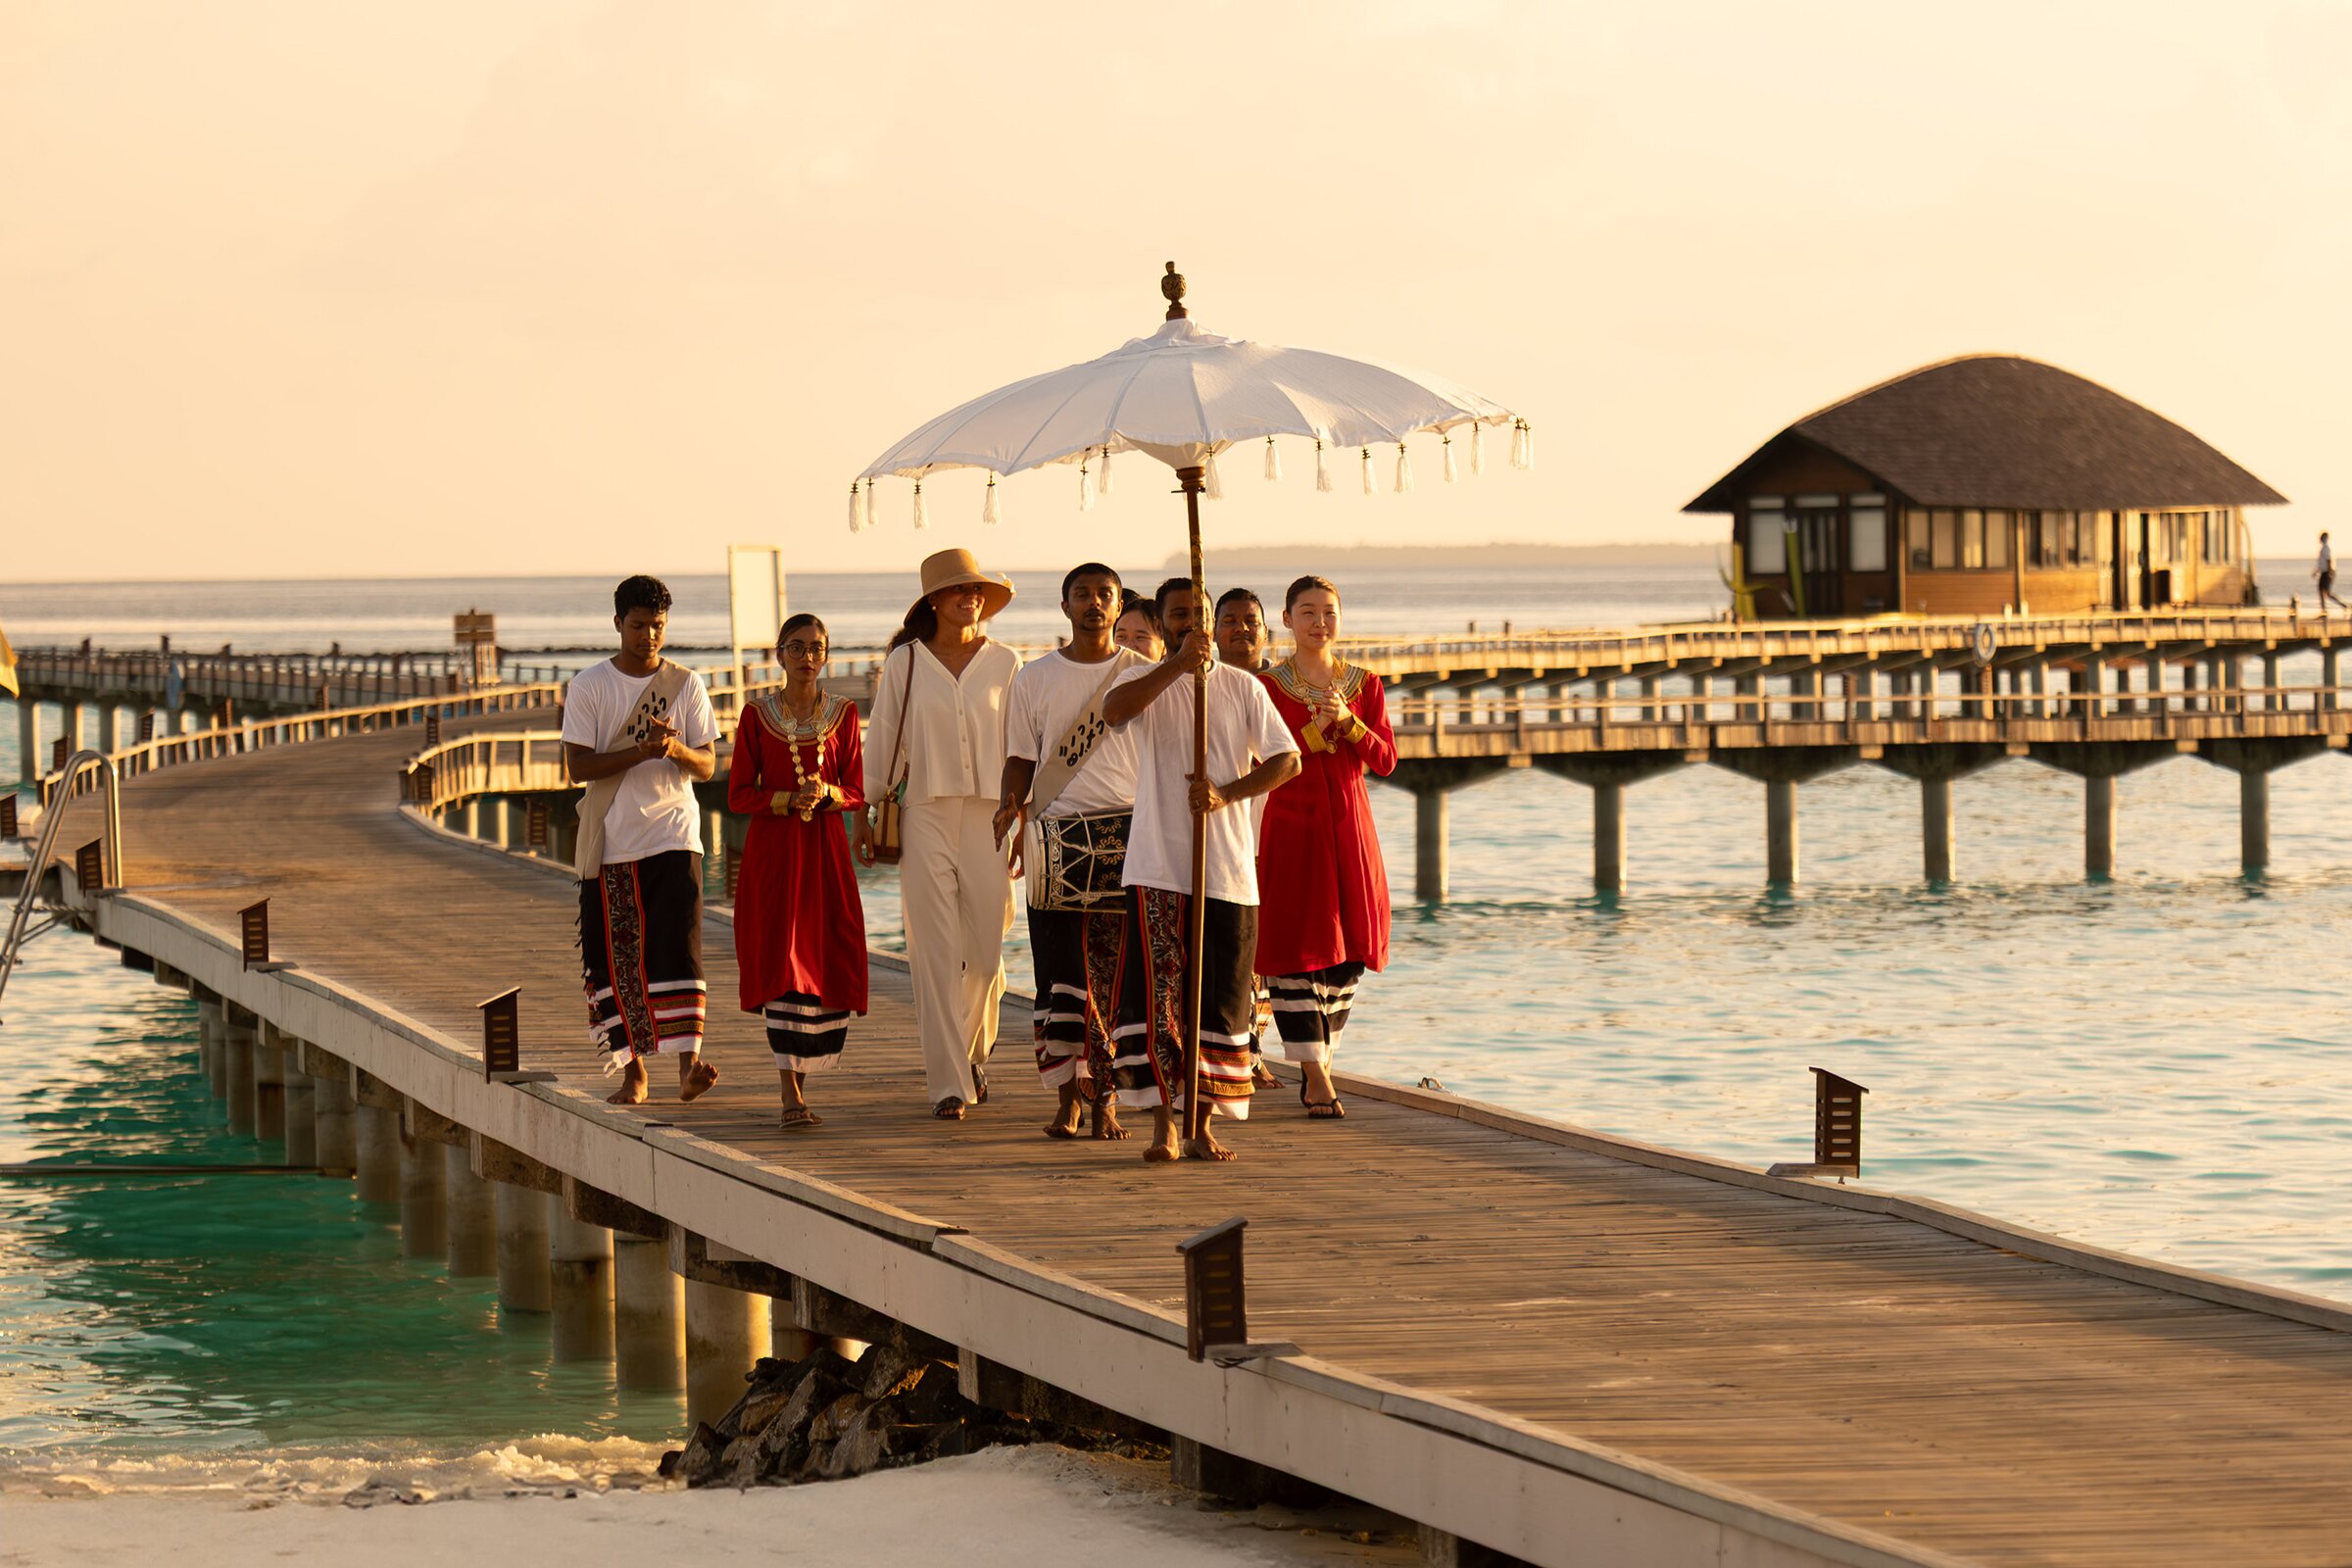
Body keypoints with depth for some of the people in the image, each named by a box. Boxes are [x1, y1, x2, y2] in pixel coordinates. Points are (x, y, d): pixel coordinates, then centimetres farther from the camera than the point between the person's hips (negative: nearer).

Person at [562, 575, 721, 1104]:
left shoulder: (685, 684, 7)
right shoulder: (589, 686, 2)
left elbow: (708, 764, 5)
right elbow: (578, 766, -5)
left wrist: (676, 749, -18)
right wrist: (640, 752, -18)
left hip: (673, 836, 0)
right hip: (610, 842, 0)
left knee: (677, 946, -14)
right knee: (615, 957, 2)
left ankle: (688, 1065, -20)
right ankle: (633, 1070, 12)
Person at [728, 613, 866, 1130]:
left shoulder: (843, 714, 7)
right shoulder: (757, 716, 2)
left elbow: (858, 793, 6)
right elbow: (738, 794, 0)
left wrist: (827, 793, -15)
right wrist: (789, 800, -15)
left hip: (825, 851, 2)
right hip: (772, 853, -2)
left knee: (828, 969, -2)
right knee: (782, 962, -11)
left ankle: (801, 1079, 18)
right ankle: (791, 1097, -12)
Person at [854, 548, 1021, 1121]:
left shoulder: (1005, 663, 5)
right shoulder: (904, 663, 4)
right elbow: (884, 741, 9)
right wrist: (866, 813, 9)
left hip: (989, 816, 1)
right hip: (926, 816, -1)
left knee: (986, 949, 4)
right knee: (936, 952, -5)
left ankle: (974, 1052, 30)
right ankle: (947, 1083, -4)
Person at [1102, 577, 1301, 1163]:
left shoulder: (1243, 687, 9)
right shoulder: (1146, 682, 5)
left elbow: (1287, 759, 3)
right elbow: (1114, 710, -19)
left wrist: (1226, 794, -12)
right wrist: (1180, 663, -25)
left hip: (1228, 869, 2)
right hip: (1157, 867, -2)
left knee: (1219, 1000, 3)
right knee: (1155, 998, -9)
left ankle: (1201, 1126, 11)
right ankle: (1163, 1124, -5)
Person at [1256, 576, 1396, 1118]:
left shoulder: (1364, 684, 9)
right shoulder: (1268, 685, -1)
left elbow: (1386, 760, 2)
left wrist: (1347, 722, -12)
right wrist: (1316, 730, -19)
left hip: (1349, 826, 4)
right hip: (1291, 825, -4)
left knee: (1348, 954, 5)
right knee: (1297, 948, -8)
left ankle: (1320, 1056, 21)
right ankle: (1315, 1076, -7)